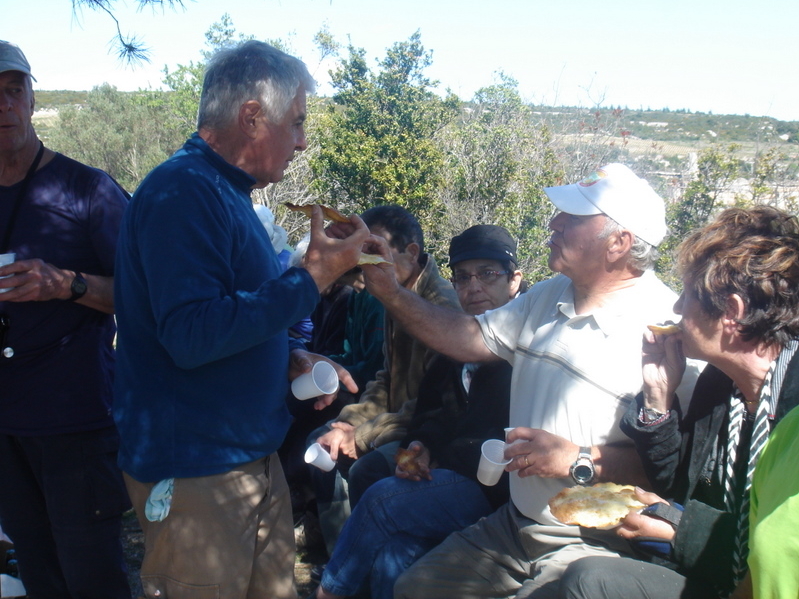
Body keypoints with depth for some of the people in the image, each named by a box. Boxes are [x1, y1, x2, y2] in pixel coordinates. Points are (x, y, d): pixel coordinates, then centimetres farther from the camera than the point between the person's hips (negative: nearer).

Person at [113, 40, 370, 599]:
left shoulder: (225, 192, 13)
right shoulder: (182, 191, -19)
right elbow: (191, 337, -28)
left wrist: (292, 358, 5)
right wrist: (313, 277, -23)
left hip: (255, 458, 9)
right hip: (194, 472, -9)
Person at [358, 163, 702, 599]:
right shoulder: (548, 295, 6)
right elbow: (470, 338, 10)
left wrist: (580, 461, -24)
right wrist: (391, 293, 2)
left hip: (595, 544, -7)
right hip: (514, 525, 7)